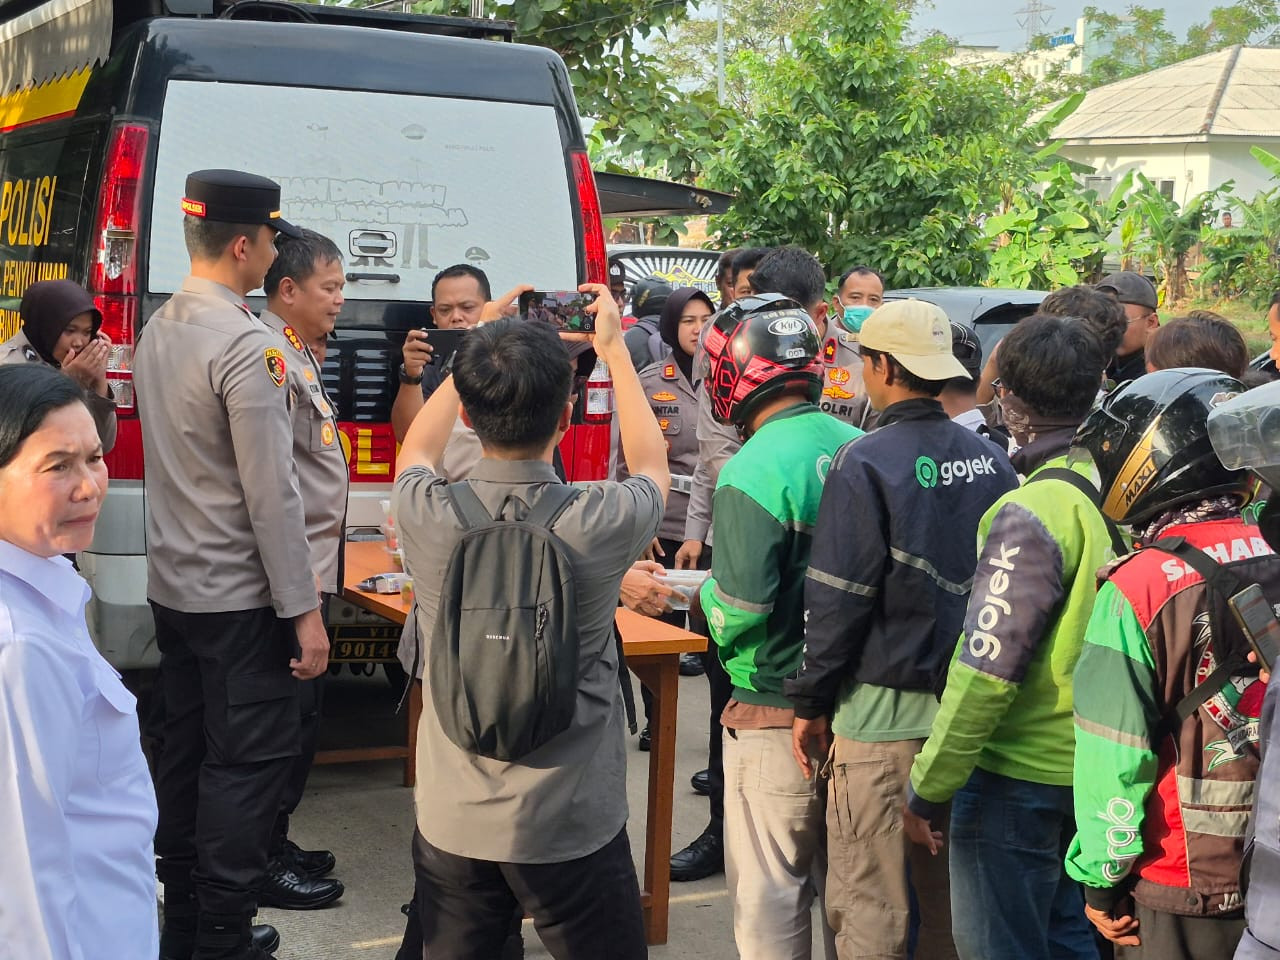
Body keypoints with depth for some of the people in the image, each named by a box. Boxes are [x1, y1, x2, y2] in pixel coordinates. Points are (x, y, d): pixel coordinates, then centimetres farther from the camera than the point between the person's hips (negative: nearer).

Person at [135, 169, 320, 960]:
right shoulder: (247, 346, -19)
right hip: (239, 598, -9)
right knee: (249, 766, -2)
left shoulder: (159, 331, 8)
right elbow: (272, 493, -21)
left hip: (173, 588, 9)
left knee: (188, 753, 15)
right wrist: (304, 611, -17)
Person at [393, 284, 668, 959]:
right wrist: (612, 348, 17)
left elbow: (416, 450, 14)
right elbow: (652, 466, 8)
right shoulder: (598, 523, -19)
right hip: (572, 825, -2)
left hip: (452, 821, 2)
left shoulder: (425, 515, -15)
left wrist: (478, 355, 20)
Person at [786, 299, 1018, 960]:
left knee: (870, 904, 3)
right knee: (949, 890, 17)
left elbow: (837, 600, -12)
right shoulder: (991, 459, 4)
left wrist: (810, 702, -2)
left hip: (885, 711, -6)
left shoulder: (866, 464, -13)